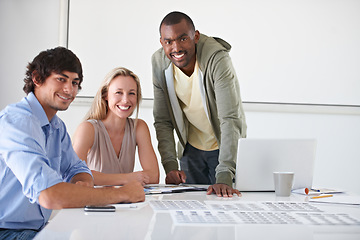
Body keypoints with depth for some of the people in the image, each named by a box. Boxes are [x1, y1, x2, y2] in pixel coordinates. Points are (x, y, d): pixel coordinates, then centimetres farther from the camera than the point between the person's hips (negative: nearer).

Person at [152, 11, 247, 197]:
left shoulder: (217, 59, -30)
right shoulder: (159, 63, -15)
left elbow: (230, 119, -36)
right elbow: (162, 121, -8)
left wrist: (224, 177, -45)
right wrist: (170, 165, -22)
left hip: (225, 147, -3)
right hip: (191, 149, 4)